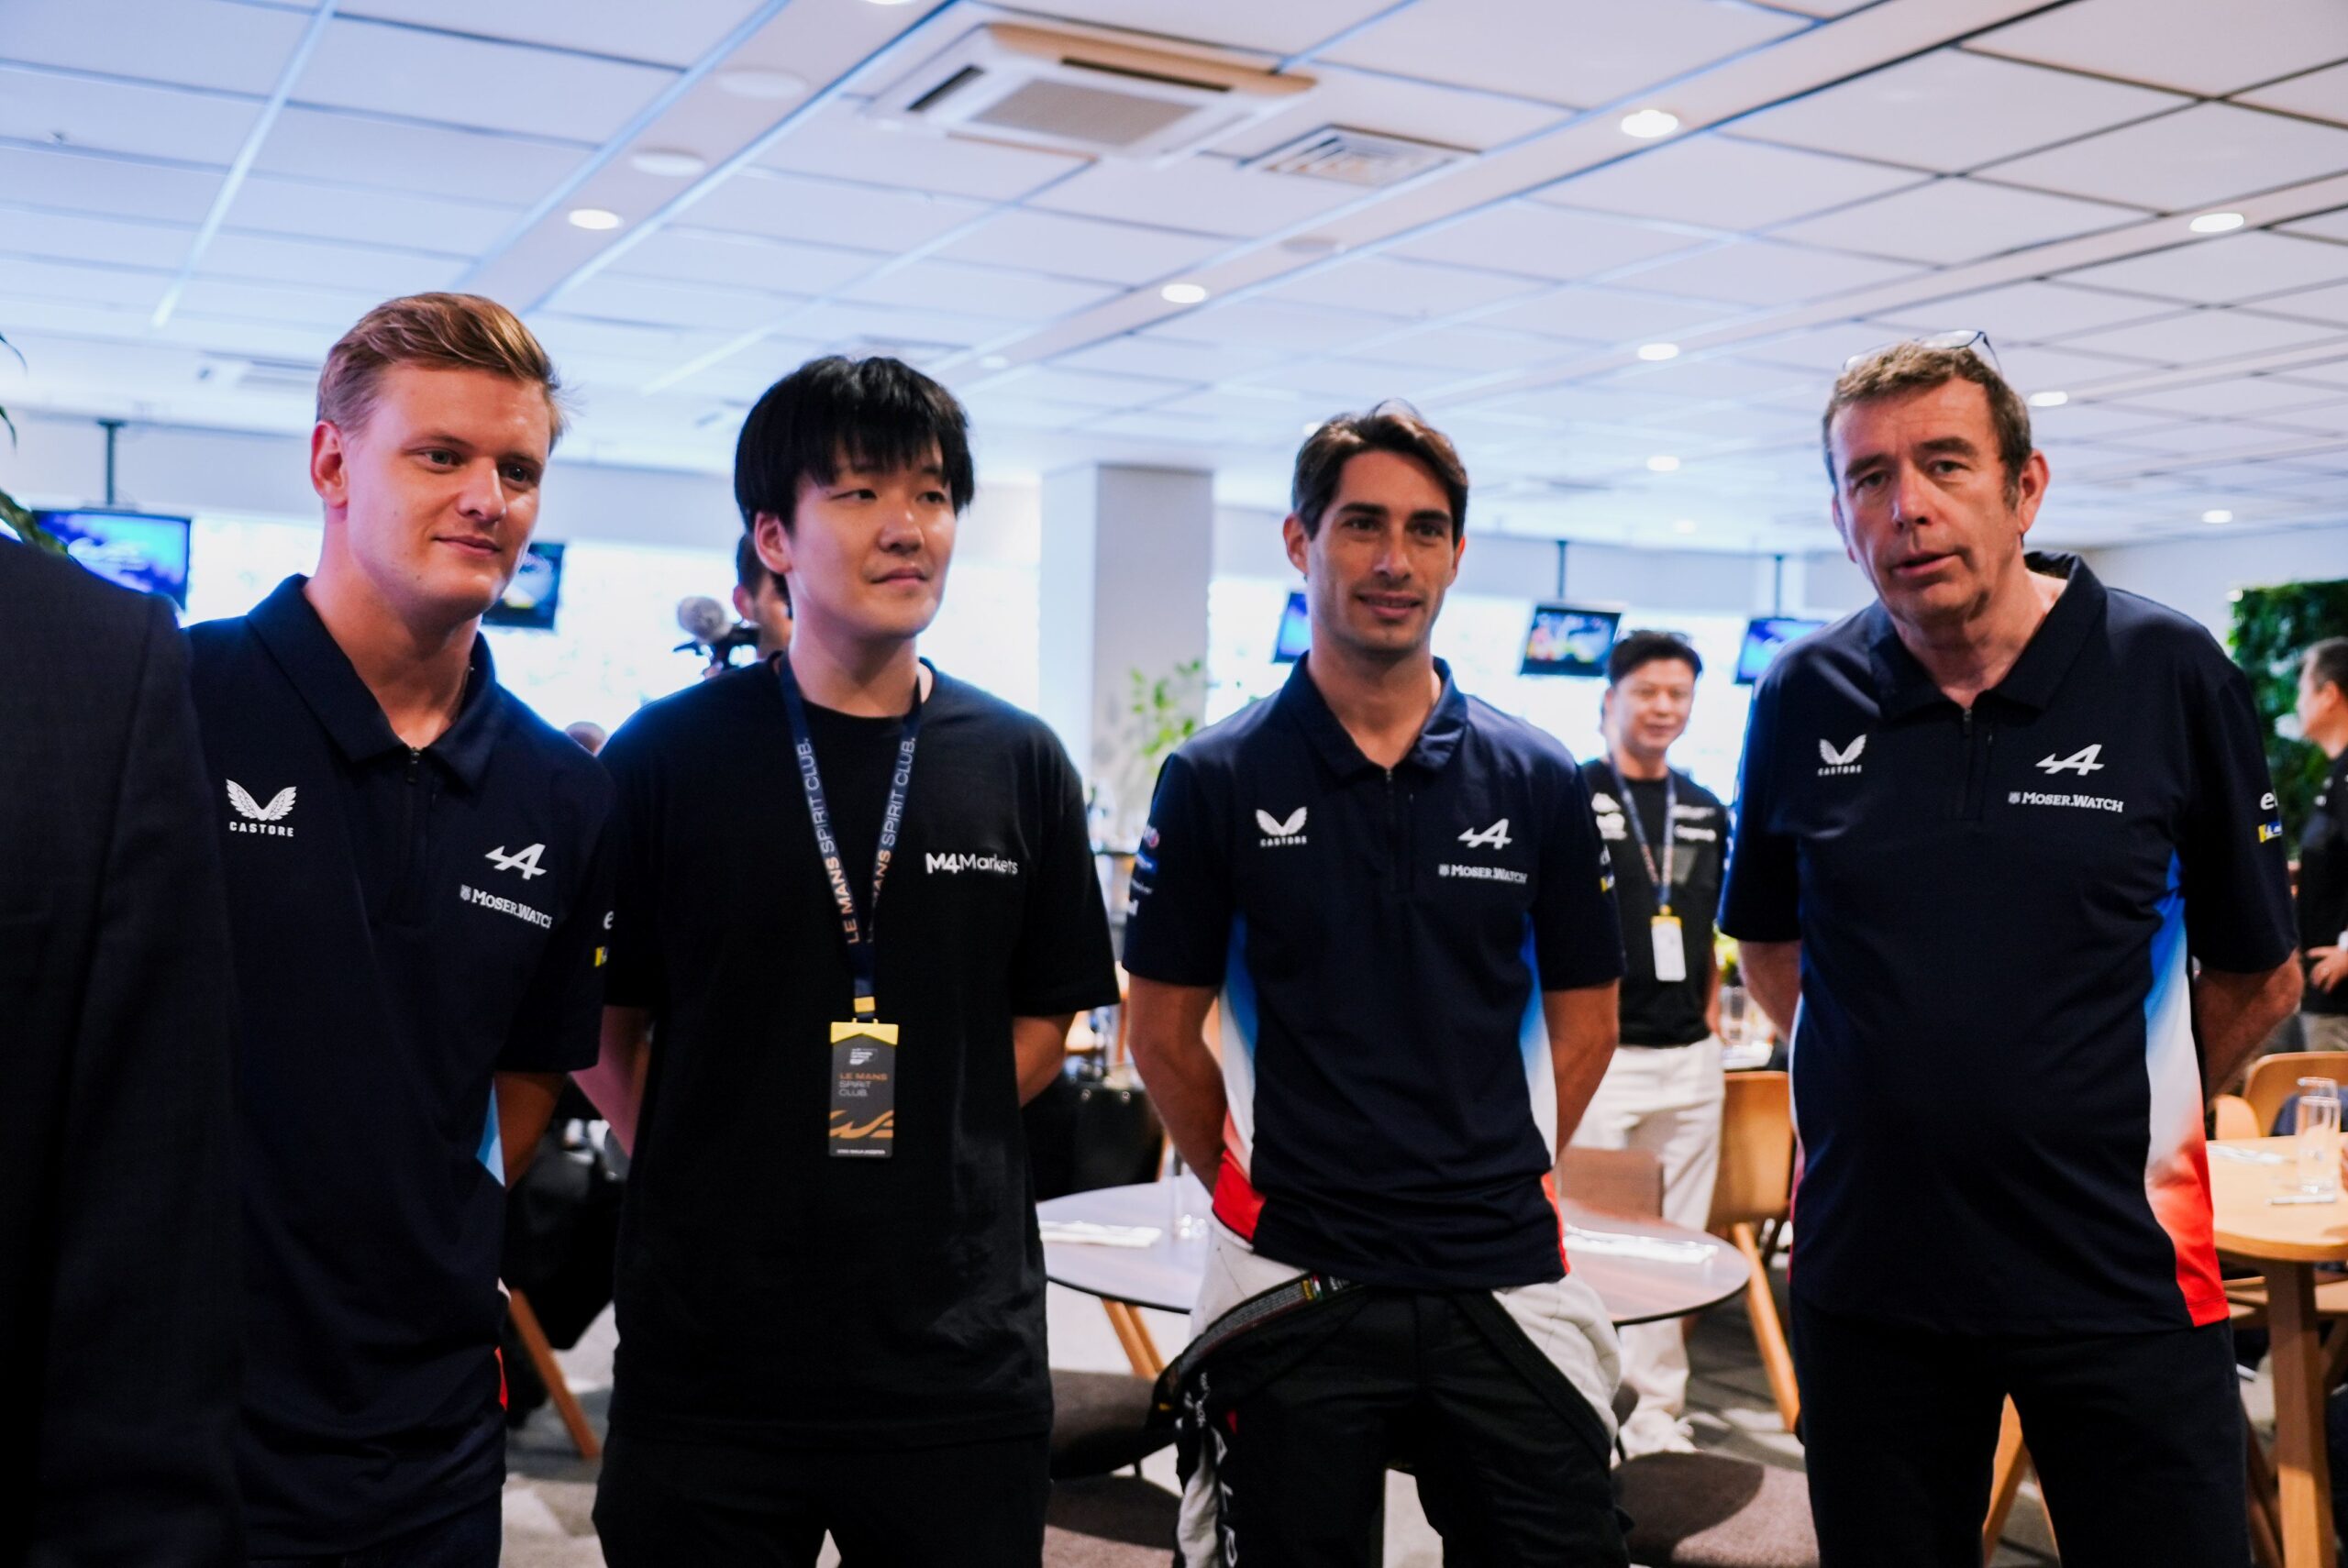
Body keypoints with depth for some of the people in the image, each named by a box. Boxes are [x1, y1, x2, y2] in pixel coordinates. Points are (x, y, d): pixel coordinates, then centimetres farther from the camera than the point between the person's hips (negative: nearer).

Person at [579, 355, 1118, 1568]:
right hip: (712, 1346, -1)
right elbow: (604, 1026, 2)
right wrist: (706, 1175, -4)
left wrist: (915, 1149, 1)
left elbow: (1041, 1021, 10)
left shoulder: (1019, 764, 3)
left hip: (961, 1345, 2)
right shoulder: (670, 753, -3)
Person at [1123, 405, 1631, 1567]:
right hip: (1294, 1293, -1)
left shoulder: (1537, 782, 3)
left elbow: (1583, 1020, 11)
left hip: (1503, 1285, 2)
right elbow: (1162, 1034, 3)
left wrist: (1499, 1179, 6)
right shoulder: (1217, 780, -2)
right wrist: (1259, 1190, 3)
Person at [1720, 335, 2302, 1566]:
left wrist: (2117, 1119, 6)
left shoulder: (2171, 676, -6)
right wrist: (1894, 1093, 7)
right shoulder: (1803, 698, -1)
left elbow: (2257, 977, 4)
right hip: (1867, 1267, 2)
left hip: (2121, 1273, -2)